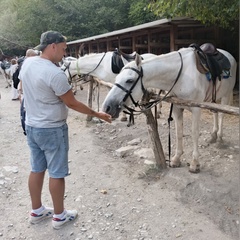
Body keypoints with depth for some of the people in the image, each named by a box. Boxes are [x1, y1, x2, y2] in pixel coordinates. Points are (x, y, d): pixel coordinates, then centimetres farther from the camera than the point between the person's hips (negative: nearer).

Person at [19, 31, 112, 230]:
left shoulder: (27, 63, 1)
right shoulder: (55, 73, -24)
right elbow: (72, 103, -17)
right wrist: (96, 114, -6)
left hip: (31, 126, 8)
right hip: (52, 130, -8)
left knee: (37, 169, 18)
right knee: (57, 173, 6)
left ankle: (36, 211, 32)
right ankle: (59, 216, 20)